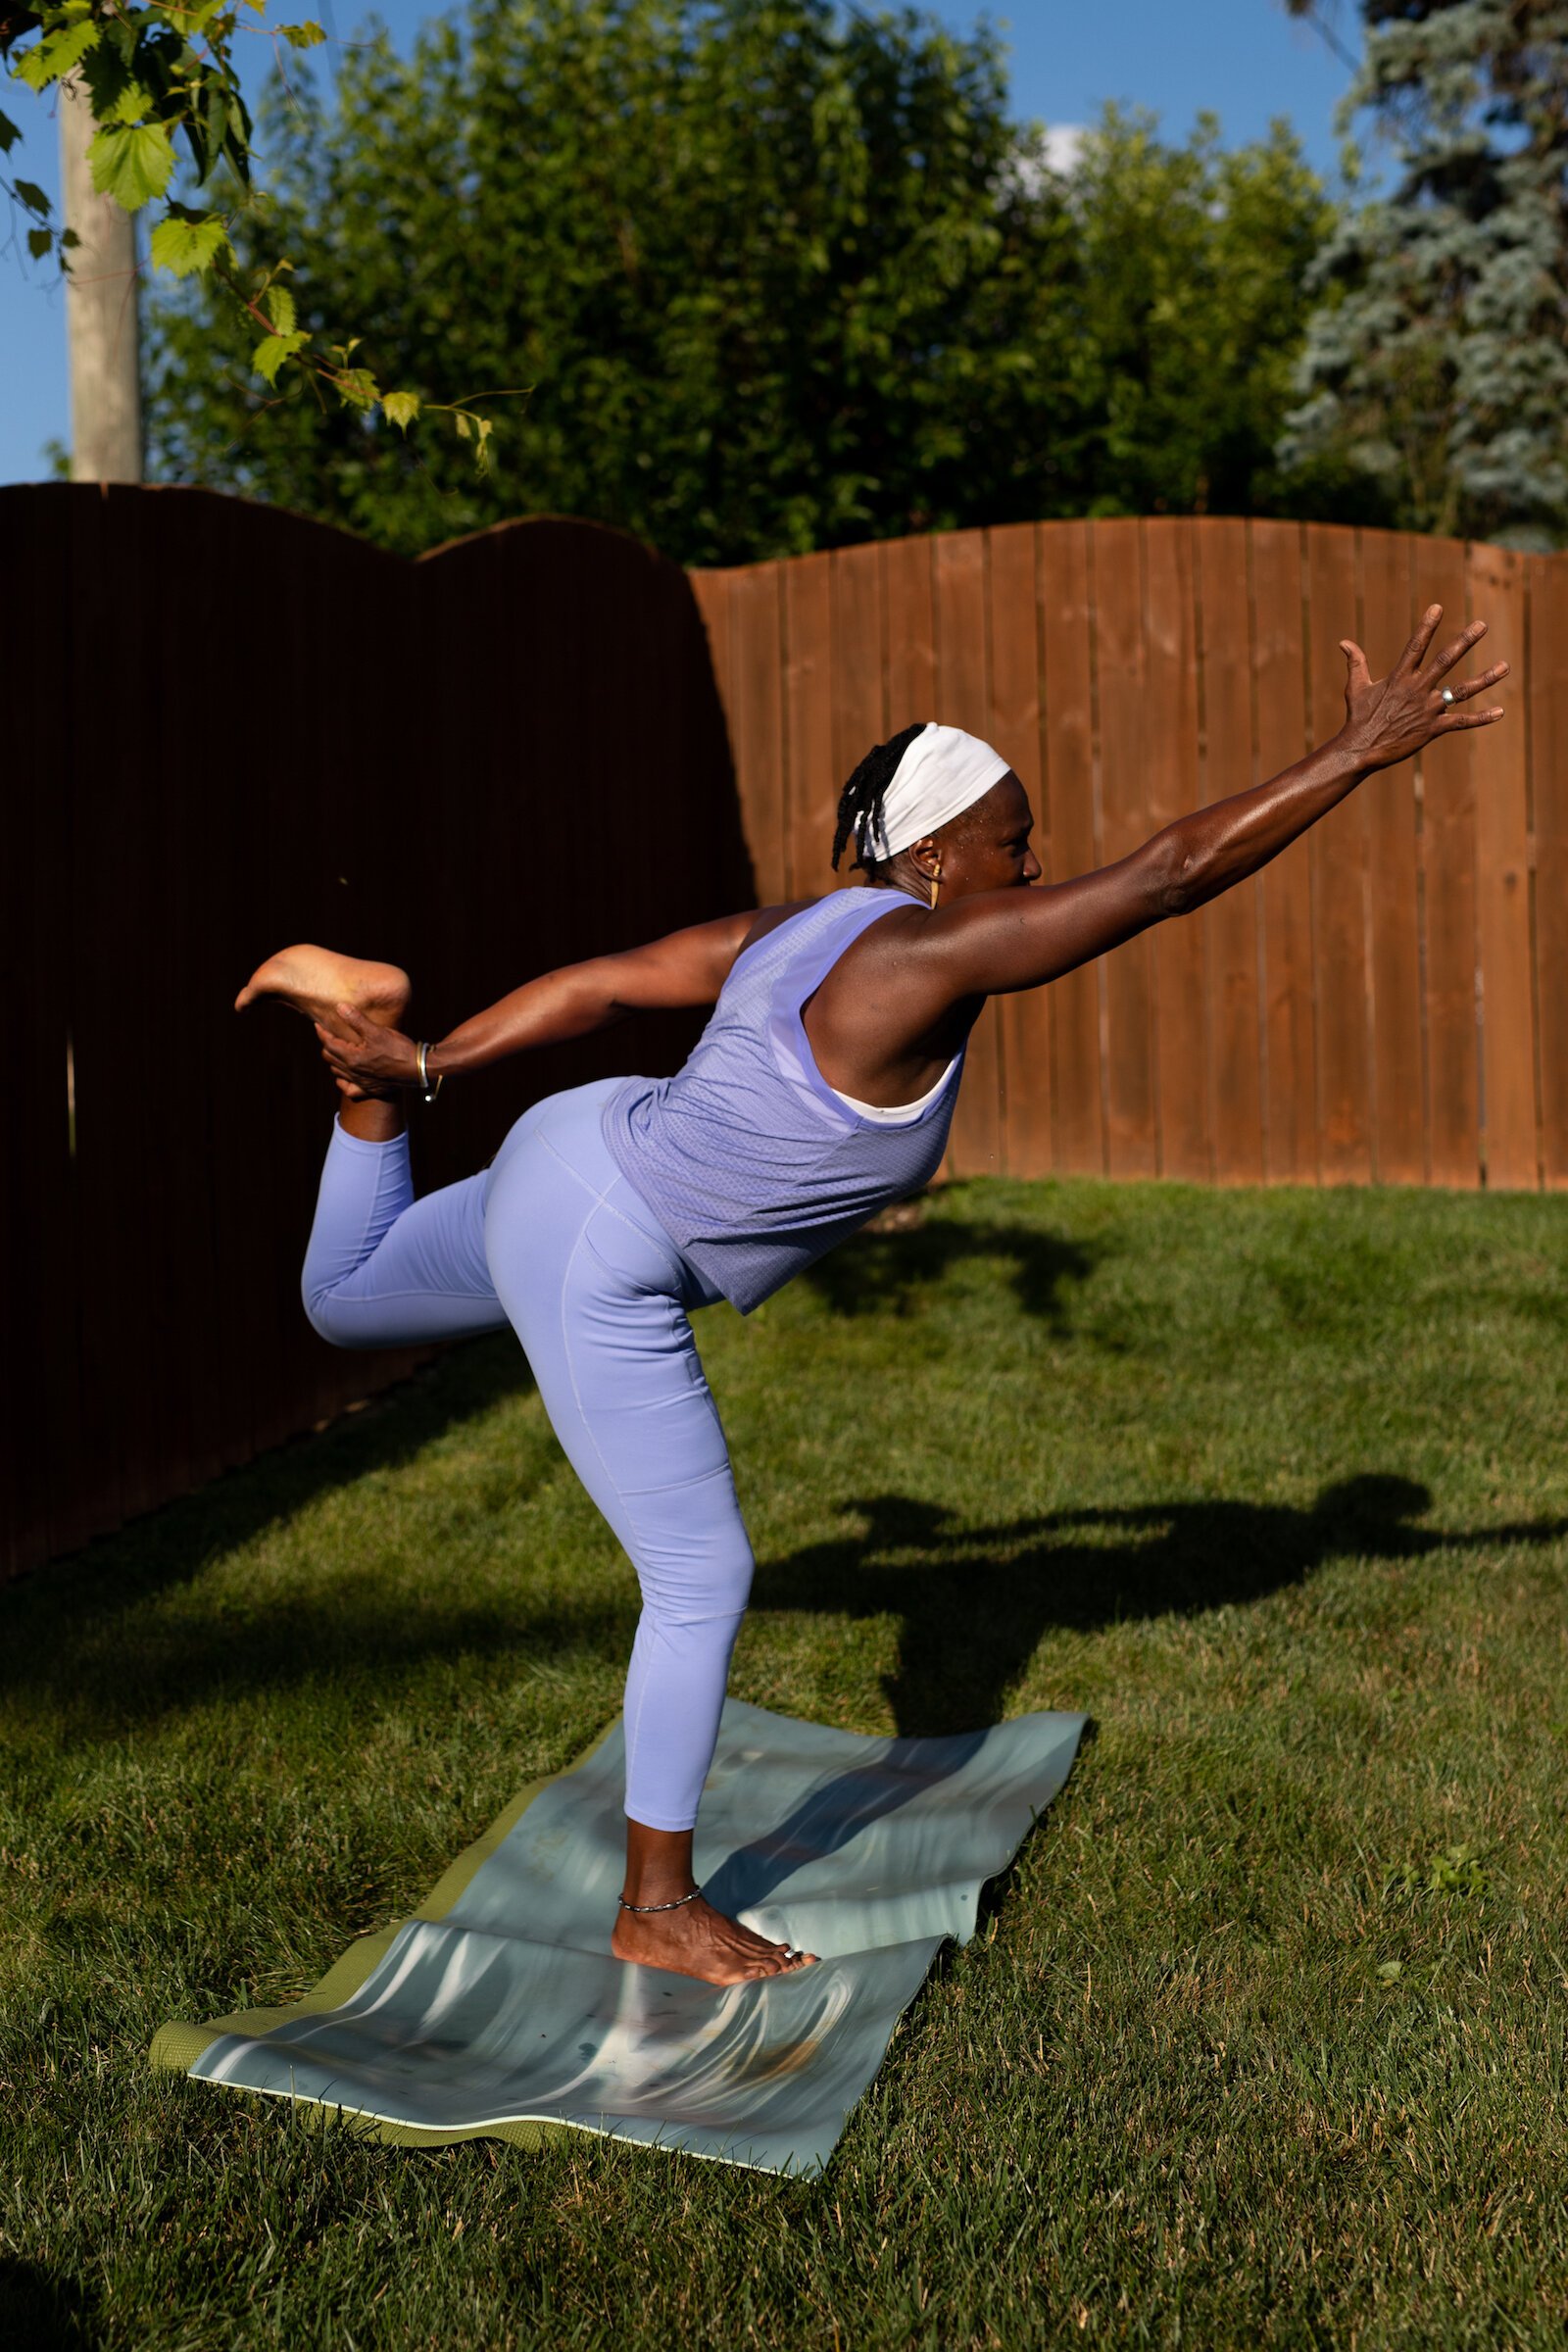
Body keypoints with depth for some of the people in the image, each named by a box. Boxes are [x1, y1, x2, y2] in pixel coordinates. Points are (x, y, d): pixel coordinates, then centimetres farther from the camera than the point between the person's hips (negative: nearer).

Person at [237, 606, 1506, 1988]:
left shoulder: (805, 931, 3)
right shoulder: (927, 954, -24)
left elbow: (601, 984, 6)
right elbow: (1171, 874, -25)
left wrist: (426, 1070, 11)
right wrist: (1364, 750, -19)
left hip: (577, 1162, 10)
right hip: (595, 1268, -9)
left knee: (343, 1305, 36)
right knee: (704, 1581, 0)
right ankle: (658, 1911, 15)